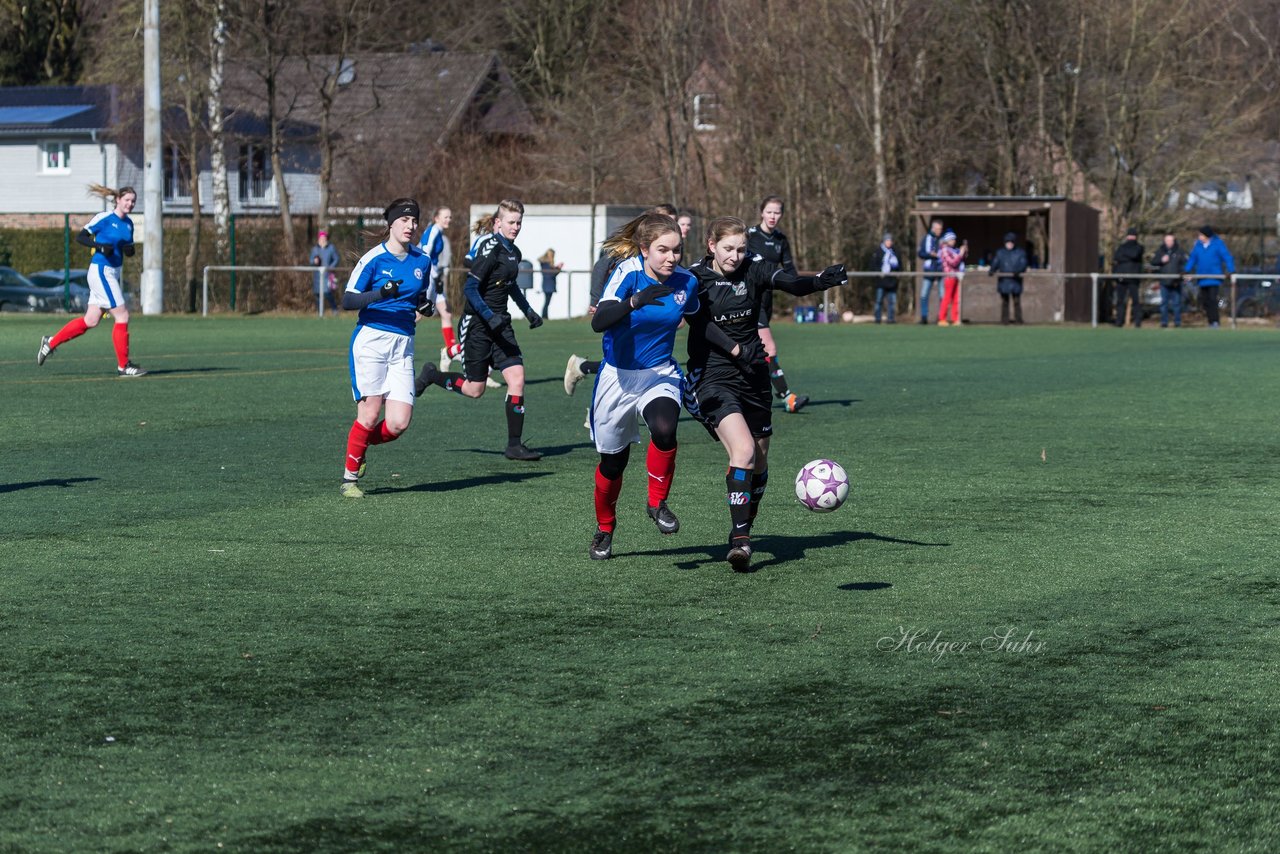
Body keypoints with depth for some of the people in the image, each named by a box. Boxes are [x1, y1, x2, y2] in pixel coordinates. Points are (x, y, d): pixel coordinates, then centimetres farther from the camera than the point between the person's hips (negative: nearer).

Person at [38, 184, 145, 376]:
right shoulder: (104, 218, -11)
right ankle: (123, 366, -2)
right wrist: (100, 246, -25)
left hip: (114, 273, 8)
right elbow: (80, 237, -10)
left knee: (90, 320, 10)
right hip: (101, 271, -8)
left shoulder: (128, 223, 11)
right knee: (122, 316, -9)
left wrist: (129, 249, -6)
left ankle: (51, 342, 23)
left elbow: (129, 250, 18)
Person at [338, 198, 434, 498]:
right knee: (370, 414, -11)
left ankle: (360, 445, 23)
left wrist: (425, 304, -3)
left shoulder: (422, 261, 9)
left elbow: (427, 299, 21)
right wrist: (381, 293, -25)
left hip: (402, 346, 4)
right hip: (370, 340, -4)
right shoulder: (373, 259, -6)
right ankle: (350, 477, 7)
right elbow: (347, 300, -9)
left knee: (399, 423, -7)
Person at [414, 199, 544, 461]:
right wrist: (489, 316, -28)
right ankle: (431, 375, 28)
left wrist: (527, 311, 25)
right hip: (477, 324, -7)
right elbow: (470, 288, -20)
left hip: (499, 324, 7)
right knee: (474, 389, 0)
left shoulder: (513, 252, 10)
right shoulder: (490, 248, -15)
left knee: (517, 376, -7)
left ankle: (514, 446, -3)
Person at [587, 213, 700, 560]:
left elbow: (696, 320, 16)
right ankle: (604, 530, 37)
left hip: (660, 375, 2)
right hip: (618, 377, -2)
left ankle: (657, 504, -7)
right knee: (613, 462, 10)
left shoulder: (686, 282, -7)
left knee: (664, 429, -31)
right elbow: (598, 322, -35)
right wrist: (635, 301, -48)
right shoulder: (627, 277, -19)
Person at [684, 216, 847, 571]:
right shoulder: (694, 278, -6)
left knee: (759, 462, 11)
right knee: (743, 450, -24)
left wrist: (821, 281, -39)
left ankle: (743, 531, 31)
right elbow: (701, 324, -17)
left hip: (752, 376, 5)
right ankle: (740, 539, -23)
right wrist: (737, 351, -30)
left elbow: (792, 284, -18)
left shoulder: (753, 268, -2)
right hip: (712, 377, -5)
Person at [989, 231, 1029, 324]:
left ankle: (1018, 319, 0)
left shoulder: (1020, 252, 4)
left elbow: (1023, 264, -6)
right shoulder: (1000, 252, 11)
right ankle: (1004, 320, 8)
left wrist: (1018, 271, -27)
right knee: (1004, 301, 4)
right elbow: (995, 263, 3)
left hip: (1015, 281, -2)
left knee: (1017, 301, -4)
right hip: (1003, 281, 2)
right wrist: (991, 270, -17)